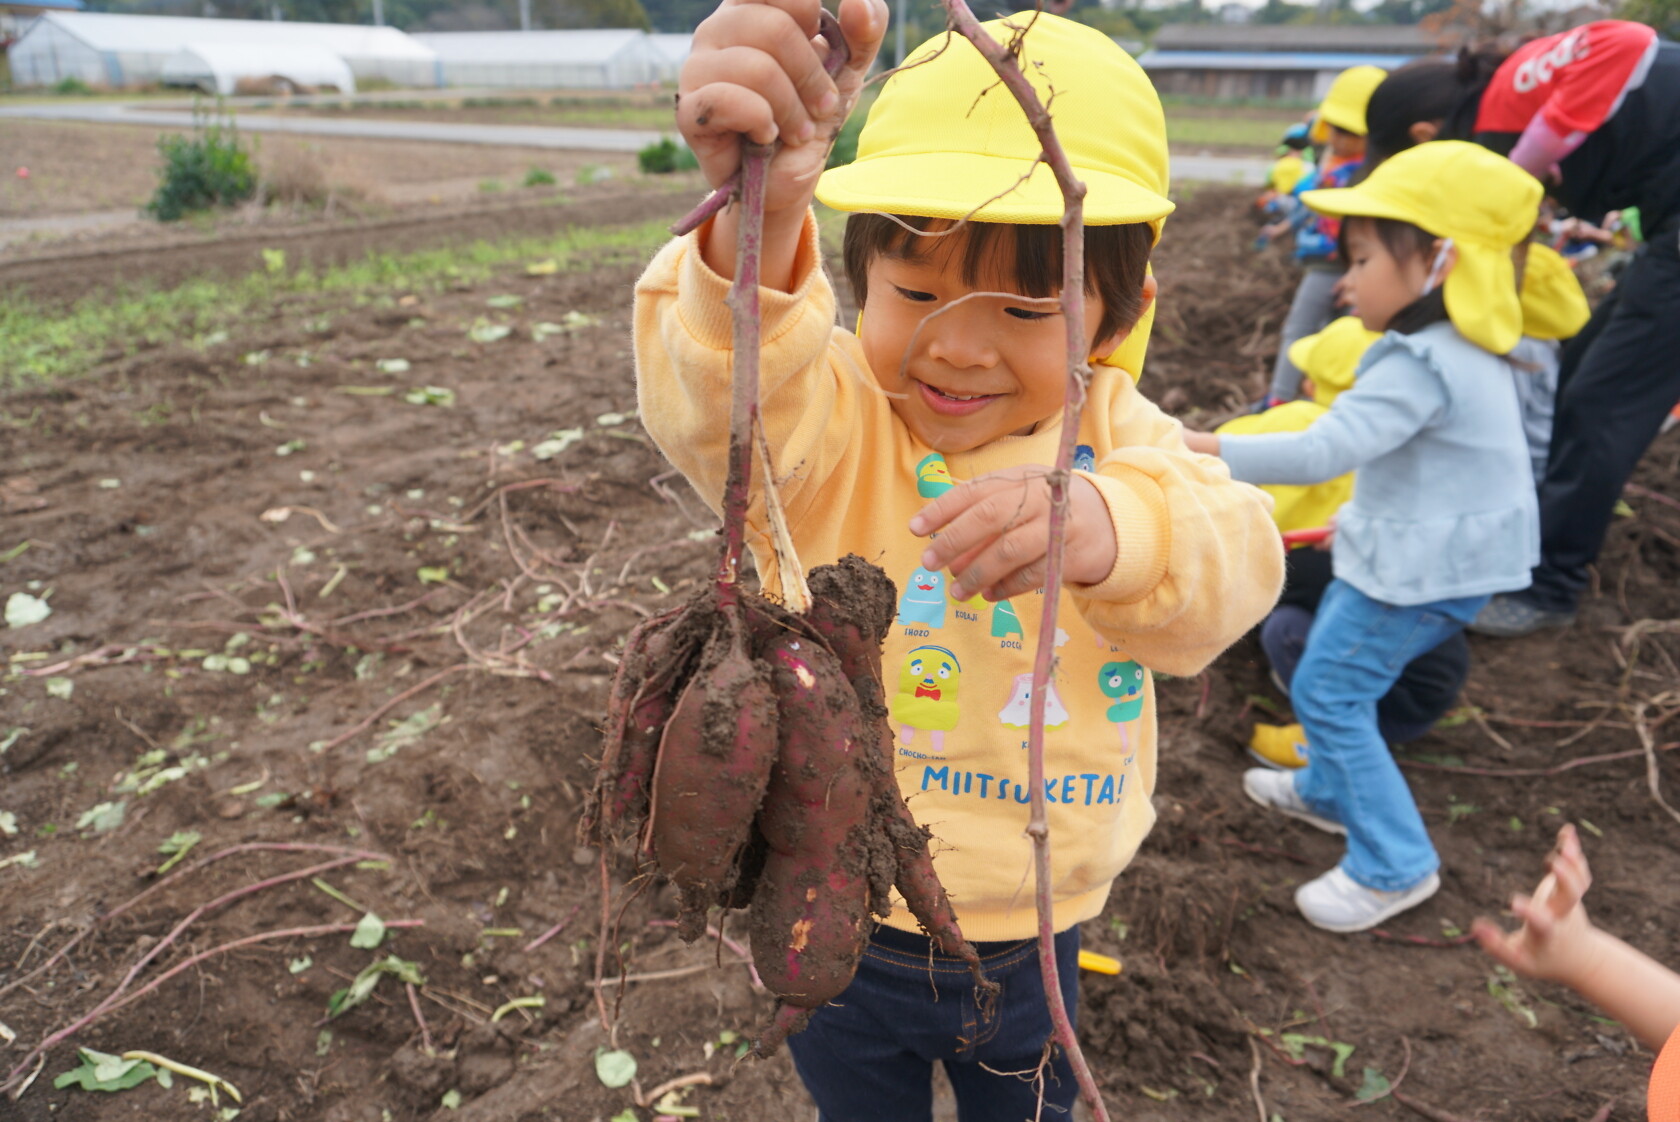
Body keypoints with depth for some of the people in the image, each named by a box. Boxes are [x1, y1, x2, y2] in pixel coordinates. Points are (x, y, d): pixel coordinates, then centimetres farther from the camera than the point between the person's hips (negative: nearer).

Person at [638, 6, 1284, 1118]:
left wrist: (1105, 526, -46)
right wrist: (758, 222, -60)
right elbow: (719, 404, -39)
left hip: (1037, 937, 3)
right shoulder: (831, 418, -17)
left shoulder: (1117, 435, -7)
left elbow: (1235, 562, -23)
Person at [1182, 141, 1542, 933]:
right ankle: (1329, 791, 42)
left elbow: (1323, 452, -35)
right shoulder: (1466, 348, 8)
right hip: (1436, 553, 11)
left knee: (1327, 693, -4)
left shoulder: (1420, 367, -26)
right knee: (1333, 667, 24)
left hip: (1418, 569, -11)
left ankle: (1394, 866, 6)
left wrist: (1207, 448, -33)